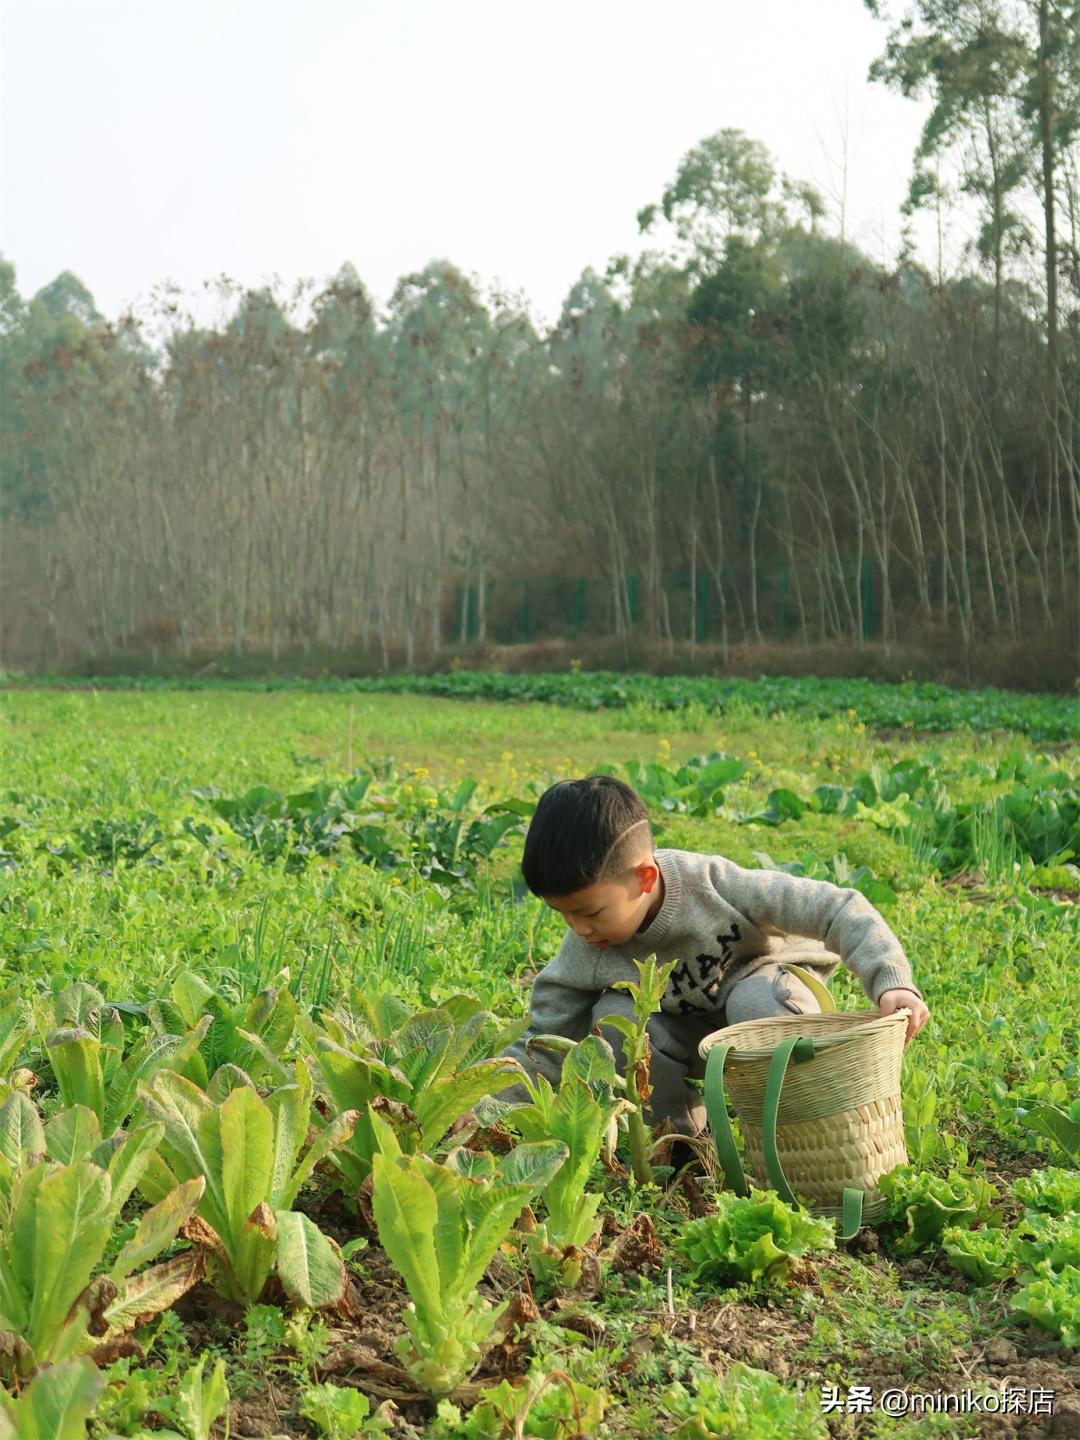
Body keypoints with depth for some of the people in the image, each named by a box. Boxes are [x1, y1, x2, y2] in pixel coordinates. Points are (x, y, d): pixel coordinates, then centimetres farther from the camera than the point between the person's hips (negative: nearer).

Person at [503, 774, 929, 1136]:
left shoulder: (713, 885, -32)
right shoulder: (583, 955, -21)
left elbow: (838, 909, -32)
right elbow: (542, 1047, -13)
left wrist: (891, 982, -45)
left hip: (772, 989, -3)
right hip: (693, 1033, 3)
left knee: (753, 1002, -38)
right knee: (613, 1019, -27)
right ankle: (678, 1130, -6)